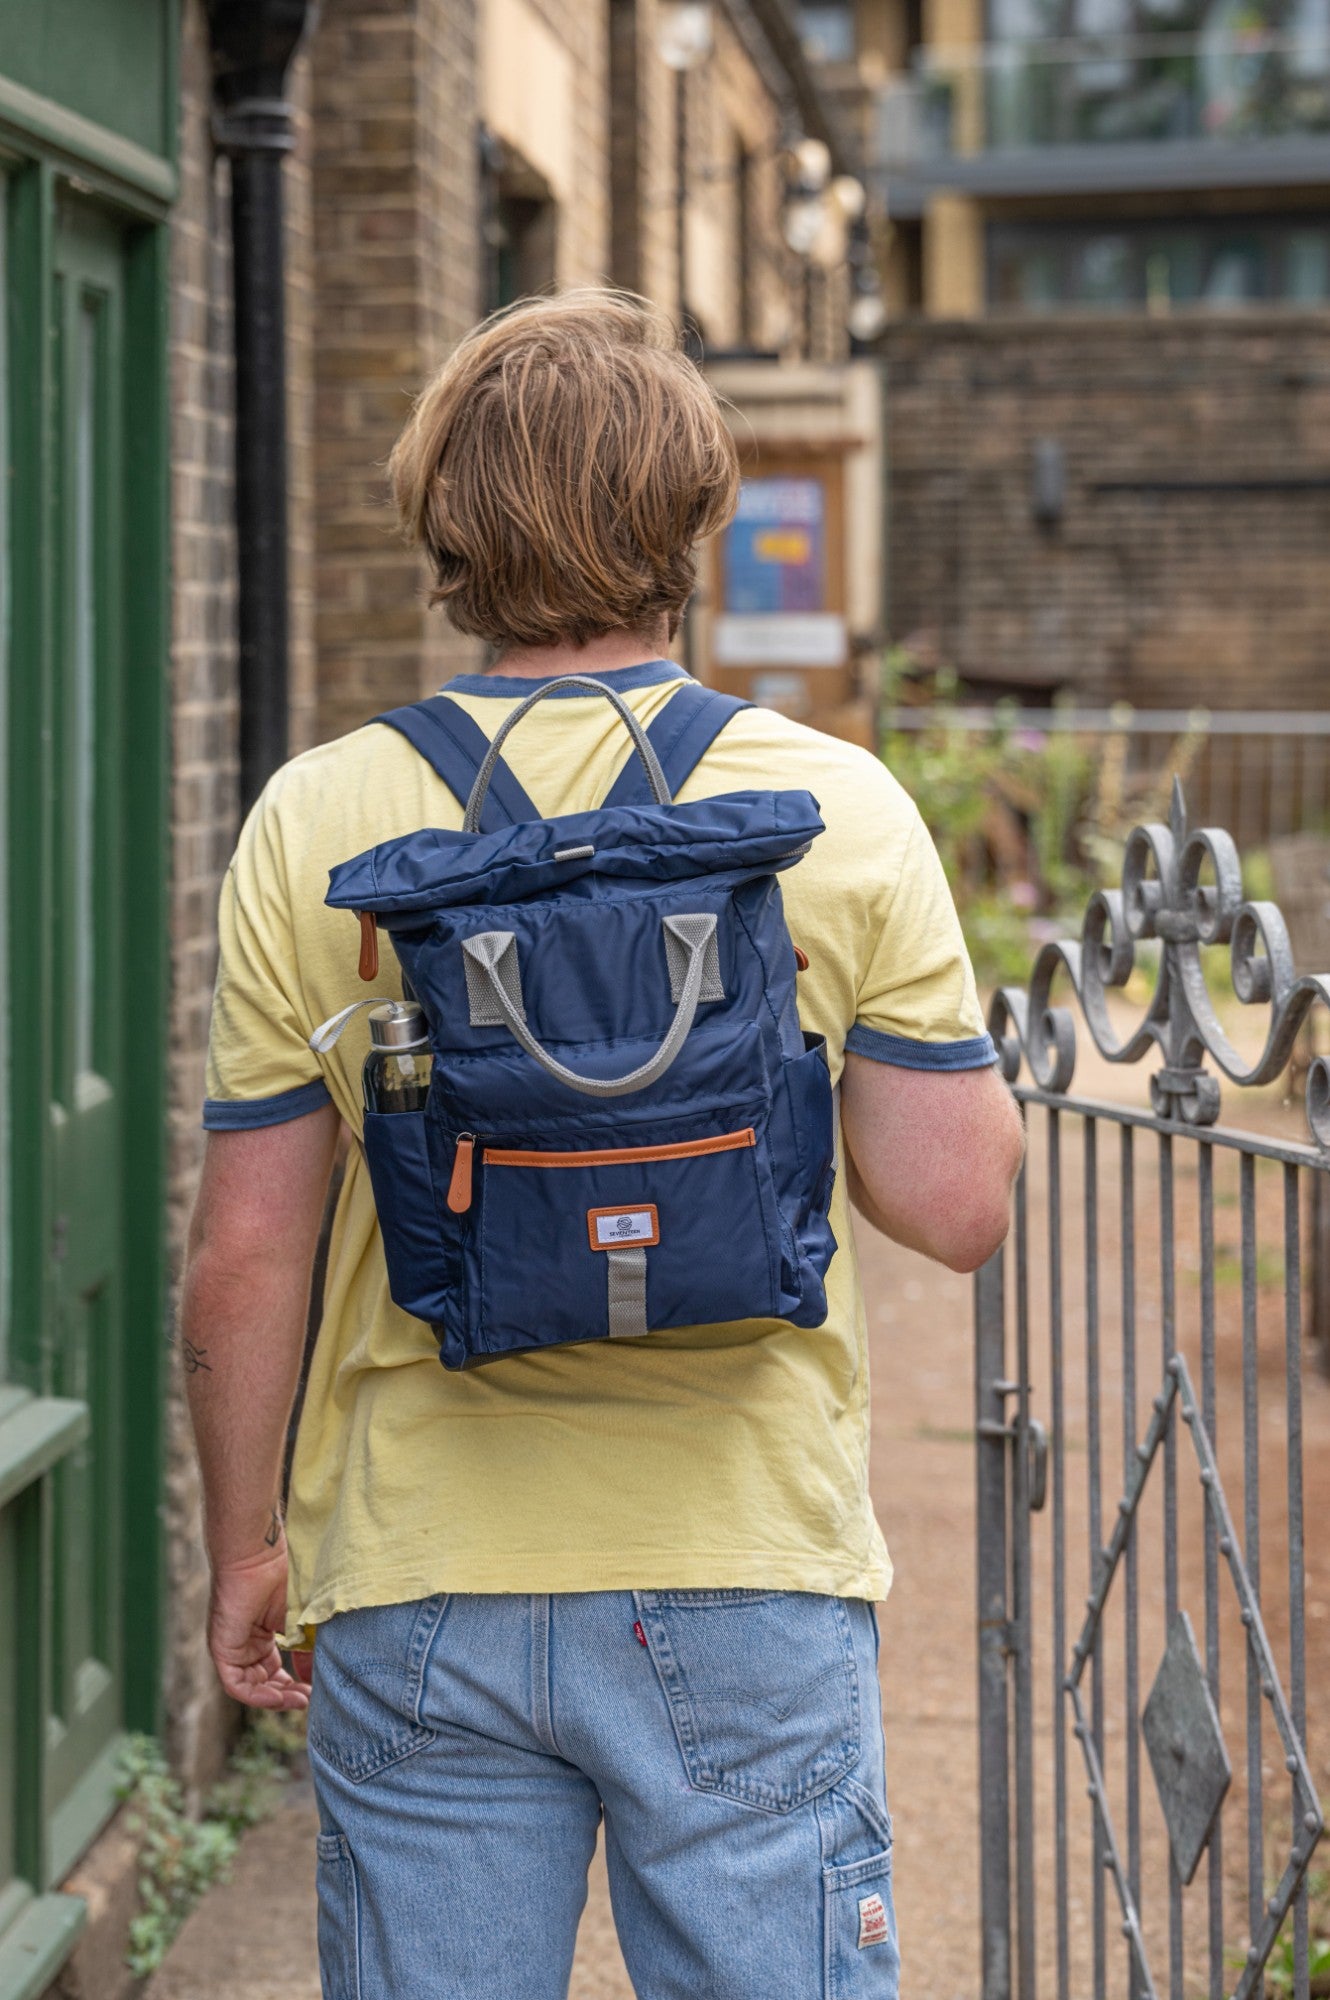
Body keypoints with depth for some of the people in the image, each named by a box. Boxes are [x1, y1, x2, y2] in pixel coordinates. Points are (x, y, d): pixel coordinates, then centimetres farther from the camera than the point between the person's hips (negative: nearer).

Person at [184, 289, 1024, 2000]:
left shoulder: (316, 826, -4)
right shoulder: (838, 807, -6)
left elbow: (243, 1256, -2)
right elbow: (953, 1206, -6)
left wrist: (244, 1546, 12)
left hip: (422, 1597, 1)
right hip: (749, 1592, -1)